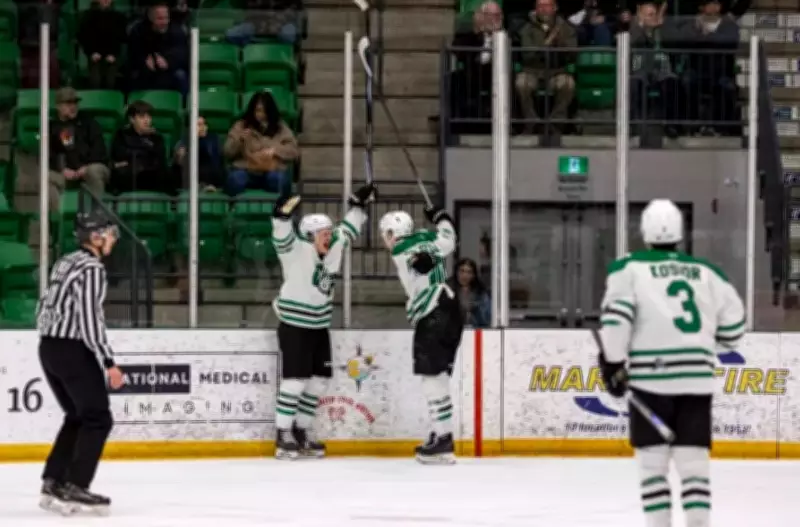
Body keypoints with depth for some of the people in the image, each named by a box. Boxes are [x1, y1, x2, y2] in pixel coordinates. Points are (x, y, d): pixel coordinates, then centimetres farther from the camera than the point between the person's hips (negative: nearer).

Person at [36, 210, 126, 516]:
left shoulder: (65, 263, 14)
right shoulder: (92, 268, -14)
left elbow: (46, 307, 18)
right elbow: (90, 318, -21)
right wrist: (109, 362, -20)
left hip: (49, 347, 9)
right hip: (73, 350, -9)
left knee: (77, 416, 18)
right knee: (98, 419, -3)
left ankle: (53, 483, 15)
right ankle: (75, 488, -7)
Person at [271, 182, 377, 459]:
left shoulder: (333, 249, 6)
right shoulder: (296, 250, -15)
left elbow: (347, 231, 21)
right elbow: (282, 237, -33)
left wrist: (359, 203, 19)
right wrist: (283, 215, -51)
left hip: (319, 327, 8)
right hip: (294, 326, -8)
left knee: (320, 379, 8)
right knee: (296, 379, -10)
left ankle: (301, 432, 17)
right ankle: (283, 435, -5)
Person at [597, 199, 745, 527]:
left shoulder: (630, 269, 1)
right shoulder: (707, 272, 12)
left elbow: (616, 315, -12)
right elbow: (733, 325, 16)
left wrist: (613, 362, -5)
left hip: (649, 378, -3)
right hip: (697, 380, 3)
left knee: (652, 460, 5)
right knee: (693, 460, 5)